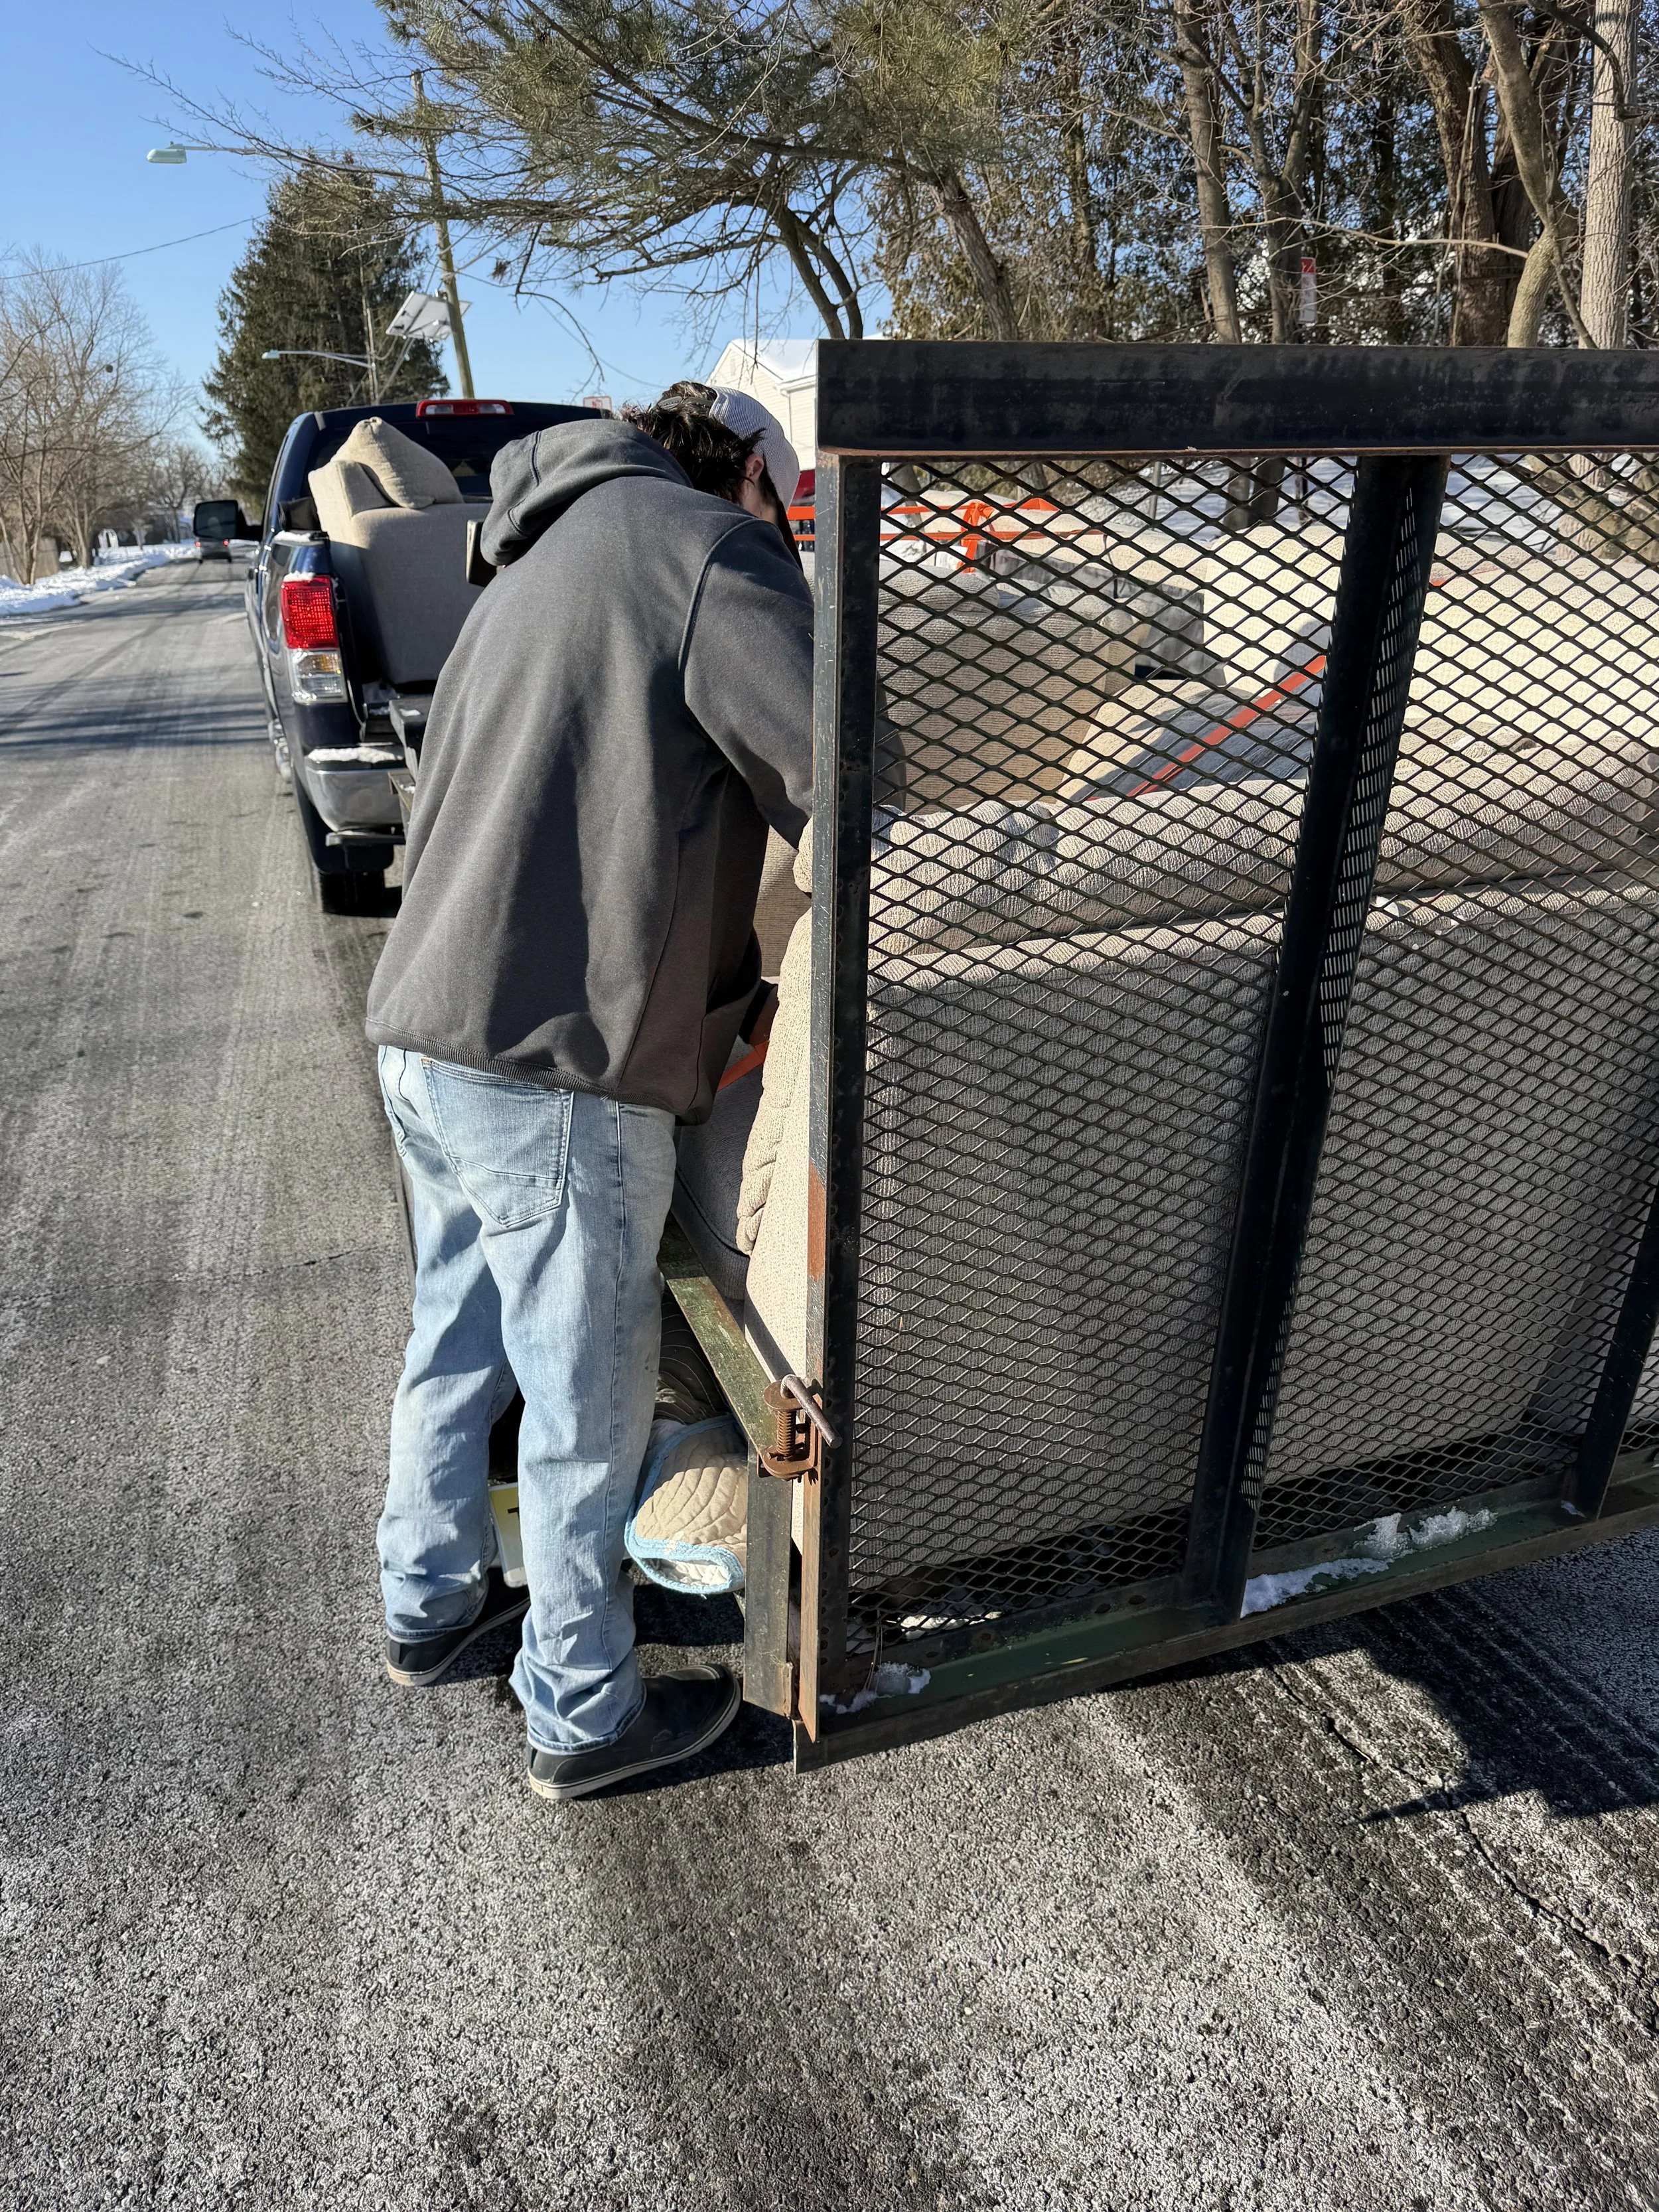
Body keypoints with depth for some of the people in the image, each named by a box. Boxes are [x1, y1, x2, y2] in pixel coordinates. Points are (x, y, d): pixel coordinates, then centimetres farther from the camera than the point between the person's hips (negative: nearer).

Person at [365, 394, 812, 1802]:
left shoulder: (537, 567, 24)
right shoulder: (709, 544, -5)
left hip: (428, 1036, 10)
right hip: (554, 1067, -9)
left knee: (457, 1342, 24)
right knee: (587, 1402, 6)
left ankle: (429, 1605, 45)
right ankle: (584, 1716, 26)